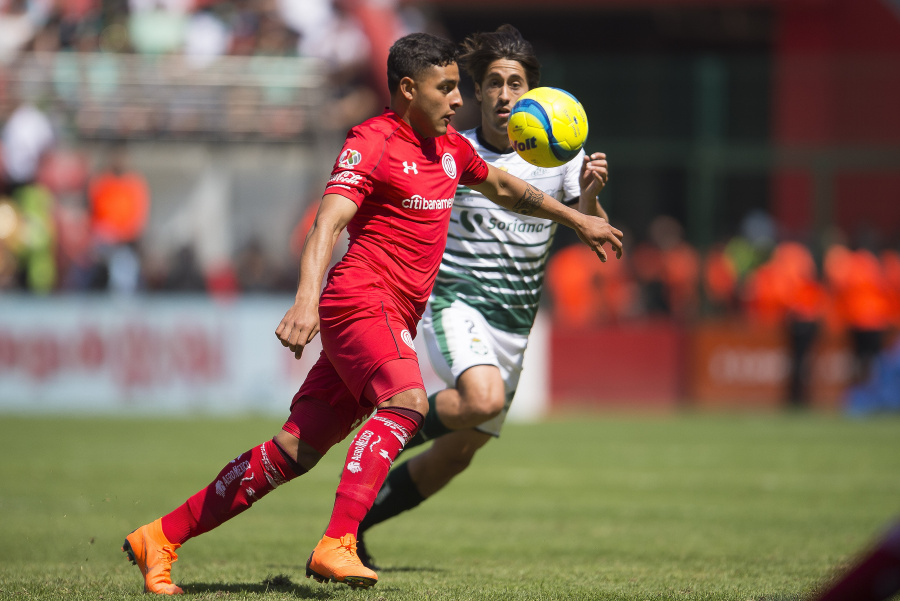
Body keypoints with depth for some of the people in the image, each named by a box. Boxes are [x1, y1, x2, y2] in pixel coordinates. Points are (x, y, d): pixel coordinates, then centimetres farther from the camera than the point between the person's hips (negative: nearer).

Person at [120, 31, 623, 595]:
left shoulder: (450, 147, 18)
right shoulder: (372, 142, -9)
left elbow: (503, 187, 38)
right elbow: (329, 221, -22)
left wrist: (578, 219, 42)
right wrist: (307, 299, -36)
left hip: (393, 318, 8)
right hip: (362, 299, -8)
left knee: (294, 451, 3)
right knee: (406, 400, -32)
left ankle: (161, 537, 8)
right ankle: (336, 545, -40)